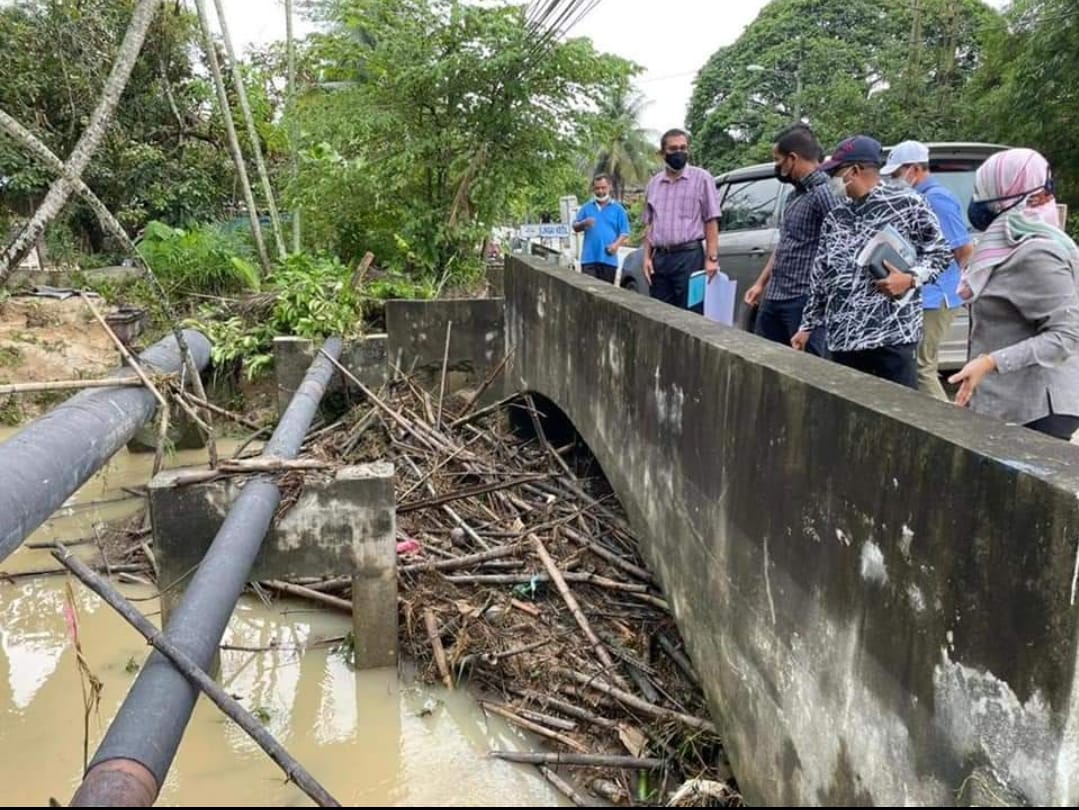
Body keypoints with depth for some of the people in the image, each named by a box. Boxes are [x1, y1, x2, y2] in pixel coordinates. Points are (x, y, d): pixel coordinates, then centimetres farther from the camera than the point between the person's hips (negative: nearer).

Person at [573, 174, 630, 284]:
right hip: (589, 258, 0)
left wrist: (616, 244, -16)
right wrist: (584, 224, -11)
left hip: (609, 258, 0)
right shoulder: (586, 207, 12)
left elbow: (624, 232, 3)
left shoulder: (618, 209, 8)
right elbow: (575, 227, 11)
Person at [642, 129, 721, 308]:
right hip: (659, 258, 5)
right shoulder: (653, 183, 14)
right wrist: (647, 257, 8)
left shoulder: (701, 178, 1)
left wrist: (712, 258, -11)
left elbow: (711, 222, -4)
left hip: (689, 256, -5)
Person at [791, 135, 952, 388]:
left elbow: (940, 252, 4)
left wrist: (911, 278, -15)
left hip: (892, 331, -5)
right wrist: (808, 325, 16)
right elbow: (820, 276, 17)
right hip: (842, 336, 5)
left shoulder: (906, 204, 1)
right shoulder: (835, 218, 15)